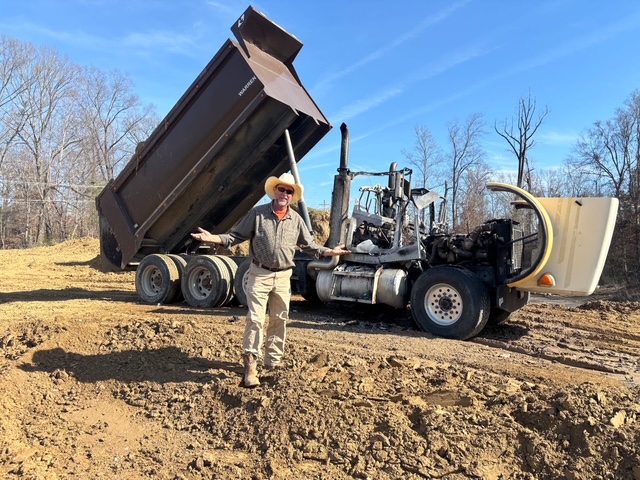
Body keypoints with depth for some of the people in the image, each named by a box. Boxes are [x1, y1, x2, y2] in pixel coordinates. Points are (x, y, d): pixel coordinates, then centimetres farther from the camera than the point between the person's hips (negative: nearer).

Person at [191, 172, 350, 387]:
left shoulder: (296, 219, 4)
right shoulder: (257, 213, -5)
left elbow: (308, 245, 13)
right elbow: (237, 236, -4)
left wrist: (330, 251, 6)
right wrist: (214, 238, -18)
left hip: (283, 276, 4)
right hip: (260, 273, -4)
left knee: (279, 320, 12)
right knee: (255, 319, -8)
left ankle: (273, 361, 28)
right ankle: (250, 366, -3)